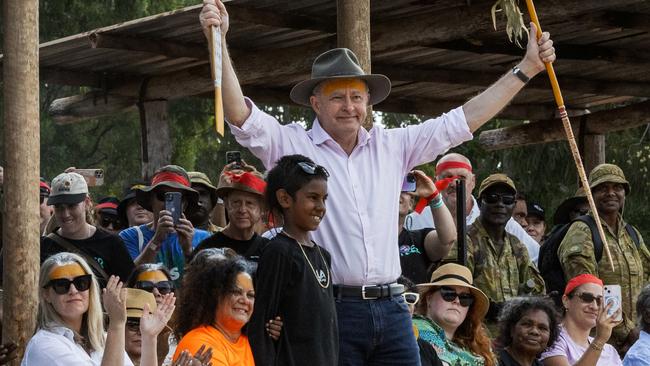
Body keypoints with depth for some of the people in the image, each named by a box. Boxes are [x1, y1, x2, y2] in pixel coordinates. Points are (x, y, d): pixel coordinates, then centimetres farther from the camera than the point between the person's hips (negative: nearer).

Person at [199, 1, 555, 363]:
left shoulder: (392, 146, 15)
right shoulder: (293, 145, 4)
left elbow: (466, 119, 18)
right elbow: (240, 115, -9)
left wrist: (526, 68, 16)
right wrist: (220, 42, -20)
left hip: (392, 309, 4)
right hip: (330, 311, -4)